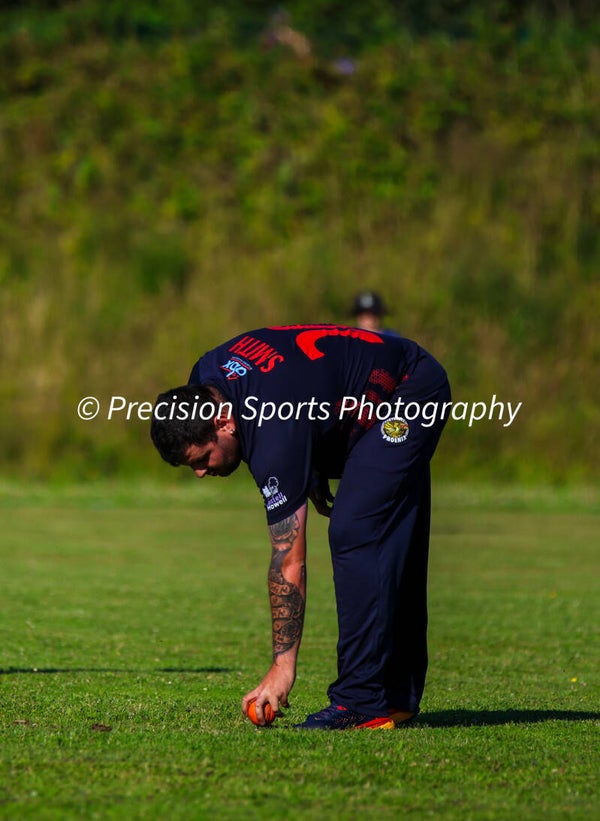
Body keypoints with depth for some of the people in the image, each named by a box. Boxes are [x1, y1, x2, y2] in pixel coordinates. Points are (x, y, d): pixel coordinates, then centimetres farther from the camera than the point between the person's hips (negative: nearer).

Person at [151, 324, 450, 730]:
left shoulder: (274, 435, -34)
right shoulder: (203, 381, -10)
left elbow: (289, 563, -30)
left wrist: (283, 665, -27)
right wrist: (314, 472, 7)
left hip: (410, 395, -10)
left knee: (353, 536, -19)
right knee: (394, 548, 10)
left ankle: (363, 704, -20)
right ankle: (400, 695, 14)